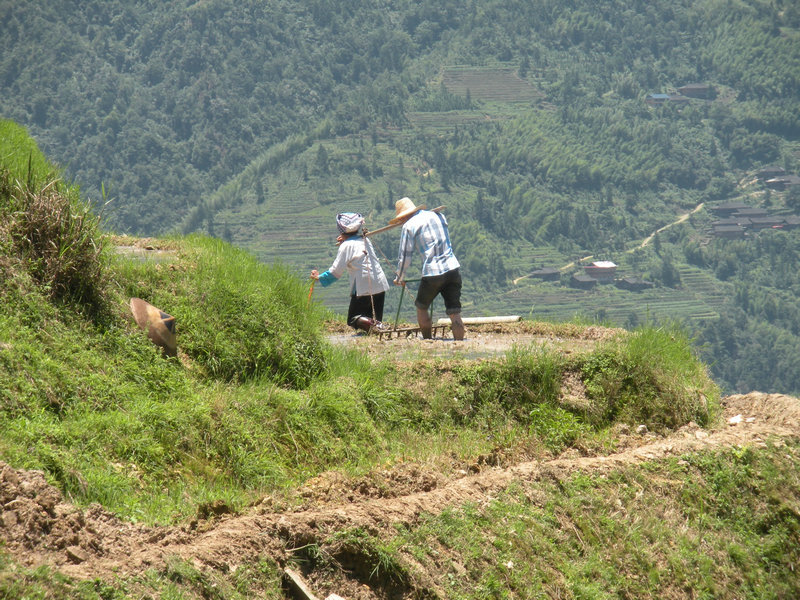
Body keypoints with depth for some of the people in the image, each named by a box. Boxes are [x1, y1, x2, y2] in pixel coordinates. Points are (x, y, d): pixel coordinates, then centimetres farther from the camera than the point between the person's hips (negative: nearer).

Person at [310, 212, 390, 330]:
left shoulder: (346, 246, -6)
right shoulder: (365, 240, 13)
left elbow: (336, 271, -5)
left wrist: (319, 277, 8)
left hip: (363, 288, -6)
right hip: (380, 286, 6)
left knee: (353, 320, 3)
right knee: (376, 319, 13)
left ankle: (372, 325, -25)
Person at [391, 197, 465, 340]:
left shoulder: (409, 226, 1)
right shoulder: (438, 216, 17)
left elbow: (404, 256, 3)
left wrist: (399, 278, 17)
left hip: (432, 273, -4)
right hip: (453, 268, 4)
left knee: (421, 308, 18)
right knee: (455, 313, 2)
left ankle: (428, 341, 21)